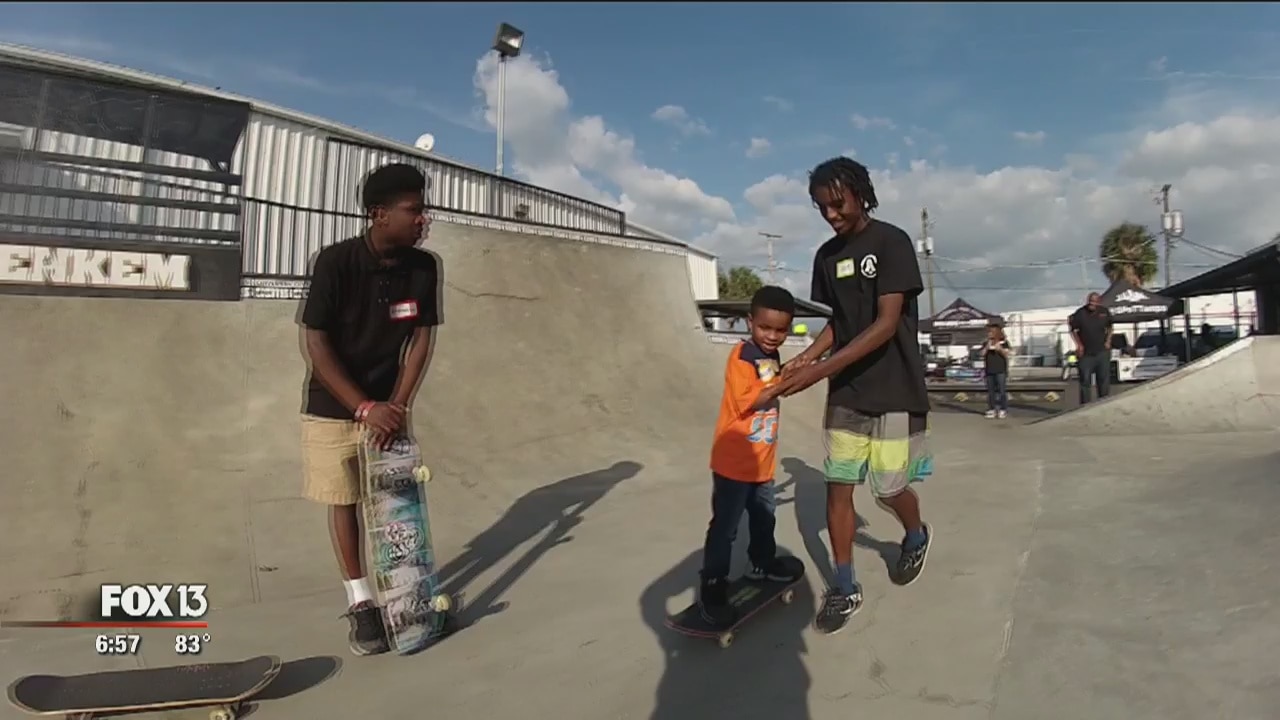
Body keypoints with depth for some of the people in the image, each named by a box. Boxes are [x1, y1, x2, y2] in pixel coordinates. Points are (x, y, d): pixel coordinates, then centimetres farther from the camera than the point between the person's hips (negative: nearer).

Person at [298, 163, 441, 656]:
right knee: (343, 501, 4)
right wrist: (364, 408, -24)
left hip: (388, 402, 3)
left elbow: (421, 339, -5)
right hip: (334, 405, -2)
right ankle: (360, 603, 15)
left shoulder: (424, 267, -11)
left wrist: (396, 405, -13)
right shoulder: (335, 262, -21)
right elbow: (317, 346, -19)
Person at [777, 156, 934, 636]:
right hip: (845, 395, 5)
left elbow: (886, 324, -19)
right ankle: (845, 589, 16)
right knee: (837, 487, 3)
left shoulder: (892, 242, -12)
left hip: (893, 393, -5)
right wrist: (804, 358, -5)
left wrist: (821, 370, -28)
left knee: (890, 488, 5)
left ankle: (917, 537, 40)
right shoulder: (826, 256, 7)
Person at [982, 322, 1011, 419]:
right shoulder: (986, 344, 11)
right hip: (989, 370, 3)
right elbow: (982, 354, 4)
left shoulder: (1004, 342, 3)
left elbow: (1007, 354, -1)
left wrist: (1000, 349, -17)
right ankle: (992, 409, 7)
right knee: (990, 390, 3)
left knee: (1002, 390, -6)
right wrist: (987, 347, -11)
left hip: (1001, 370, -3)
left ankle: (1003, 410, -2)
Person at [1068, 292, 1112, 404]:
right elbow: (1073, 329, 1)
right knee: (1084, 381, 3)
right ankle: (1084, 406, 11)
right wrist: (1078, 344, -4)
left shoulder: (1105, 312, -1)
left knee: (1104, 380, 9)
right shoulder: (1080, 314, -11)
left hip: (1102, 352, 3)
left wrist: (1108, 341, 3)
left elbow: (1109, 328, 14)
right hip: (1085, 353, -3)